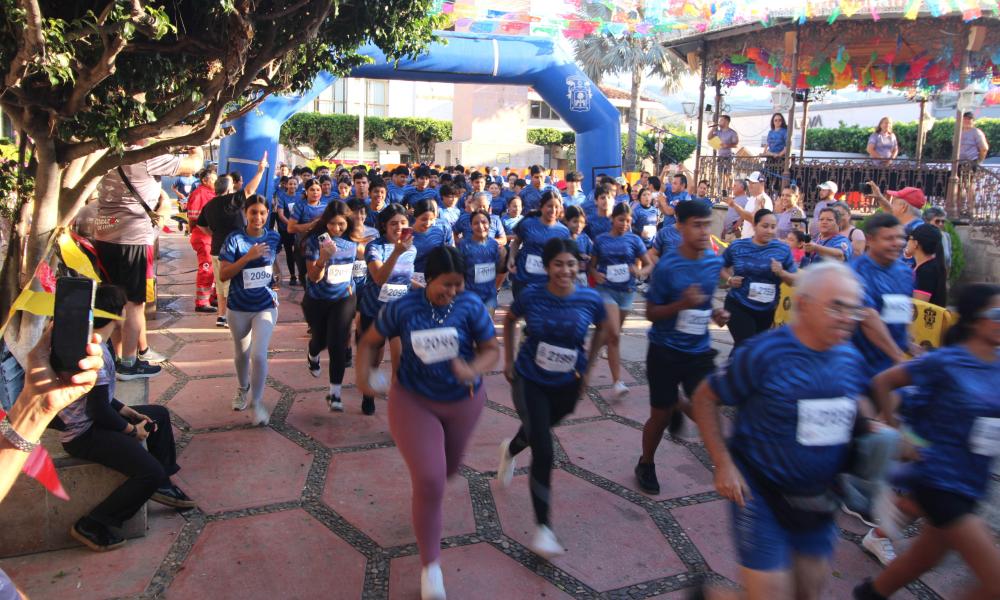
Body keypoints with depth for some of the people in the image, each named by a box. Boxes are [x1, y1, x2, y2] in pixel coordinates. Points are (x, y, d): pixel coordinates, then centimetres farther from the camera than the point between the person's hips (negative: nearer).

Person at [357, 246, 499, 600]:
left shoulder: (471, 306, -16)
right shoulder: (403, 308, -15)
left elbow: (491, 349, -10)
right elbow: (370, 342, -2)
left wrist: (474, 370, -31)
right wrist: (363, 377, -19)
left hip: (462, 402, 2)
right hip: (413, 402, -2)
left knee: (448, 470, 24)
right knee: (429, 482, -13)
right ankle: (430, 565, 7)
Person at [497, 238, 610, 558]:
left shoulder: (590, 299, -16)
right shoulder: (531, 296, -18)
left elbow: (603, 328, 5)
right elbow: (509, 320, 3)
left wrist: (588, 367, 3)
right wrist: (508, 360, 0)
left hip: (567, 385, 3)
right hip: (530, 381, -3)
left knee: (539, 430, 27)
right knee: (543, 451, -11)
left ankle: (509, 450, 64)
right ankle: (542, 527, 3)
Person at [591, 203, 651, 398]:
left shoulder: (634, 240, 1)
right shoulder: (600, 240, 2)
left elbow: (649, 265, 2)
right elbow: (592, 265, 9)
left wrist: (639, 271, -19)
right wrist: (595, 274, -13)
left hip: (627, 291, 2)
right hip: (606, 289, -2)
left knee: (613, 334, 18)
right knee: (614, 335, -14)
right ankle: (617, 381, -12)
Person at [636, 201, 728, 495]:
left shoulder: (715, 261, 0)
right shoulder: (666, 266, -17)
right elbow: (651, 313, -12)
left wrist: (715, 313, -3)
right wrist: (681, 304, -27)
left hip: (700, 351, 4)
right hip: (665, 352, -4)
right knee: (659, 416, 7)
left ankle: (677, 407, 30)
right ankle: (646, 464, 34)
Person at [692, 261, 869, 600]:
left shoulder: (850, 358, -2)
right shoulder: (765, 354, -20)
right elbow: (705, 397, -12)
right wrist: (723, 464, -18)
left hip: (818, 497, 6)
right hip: (760, 494, -6)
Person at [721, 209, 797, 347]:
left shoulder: (783, 249, -4)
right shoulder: (737, 246, -6)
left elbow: (796, 281, -1)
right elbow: (721, 267, 11)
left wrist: (781, 273, -20)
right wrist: (729, 279, -9)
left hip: (767, 310, 3)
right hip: (739, 307, -3)